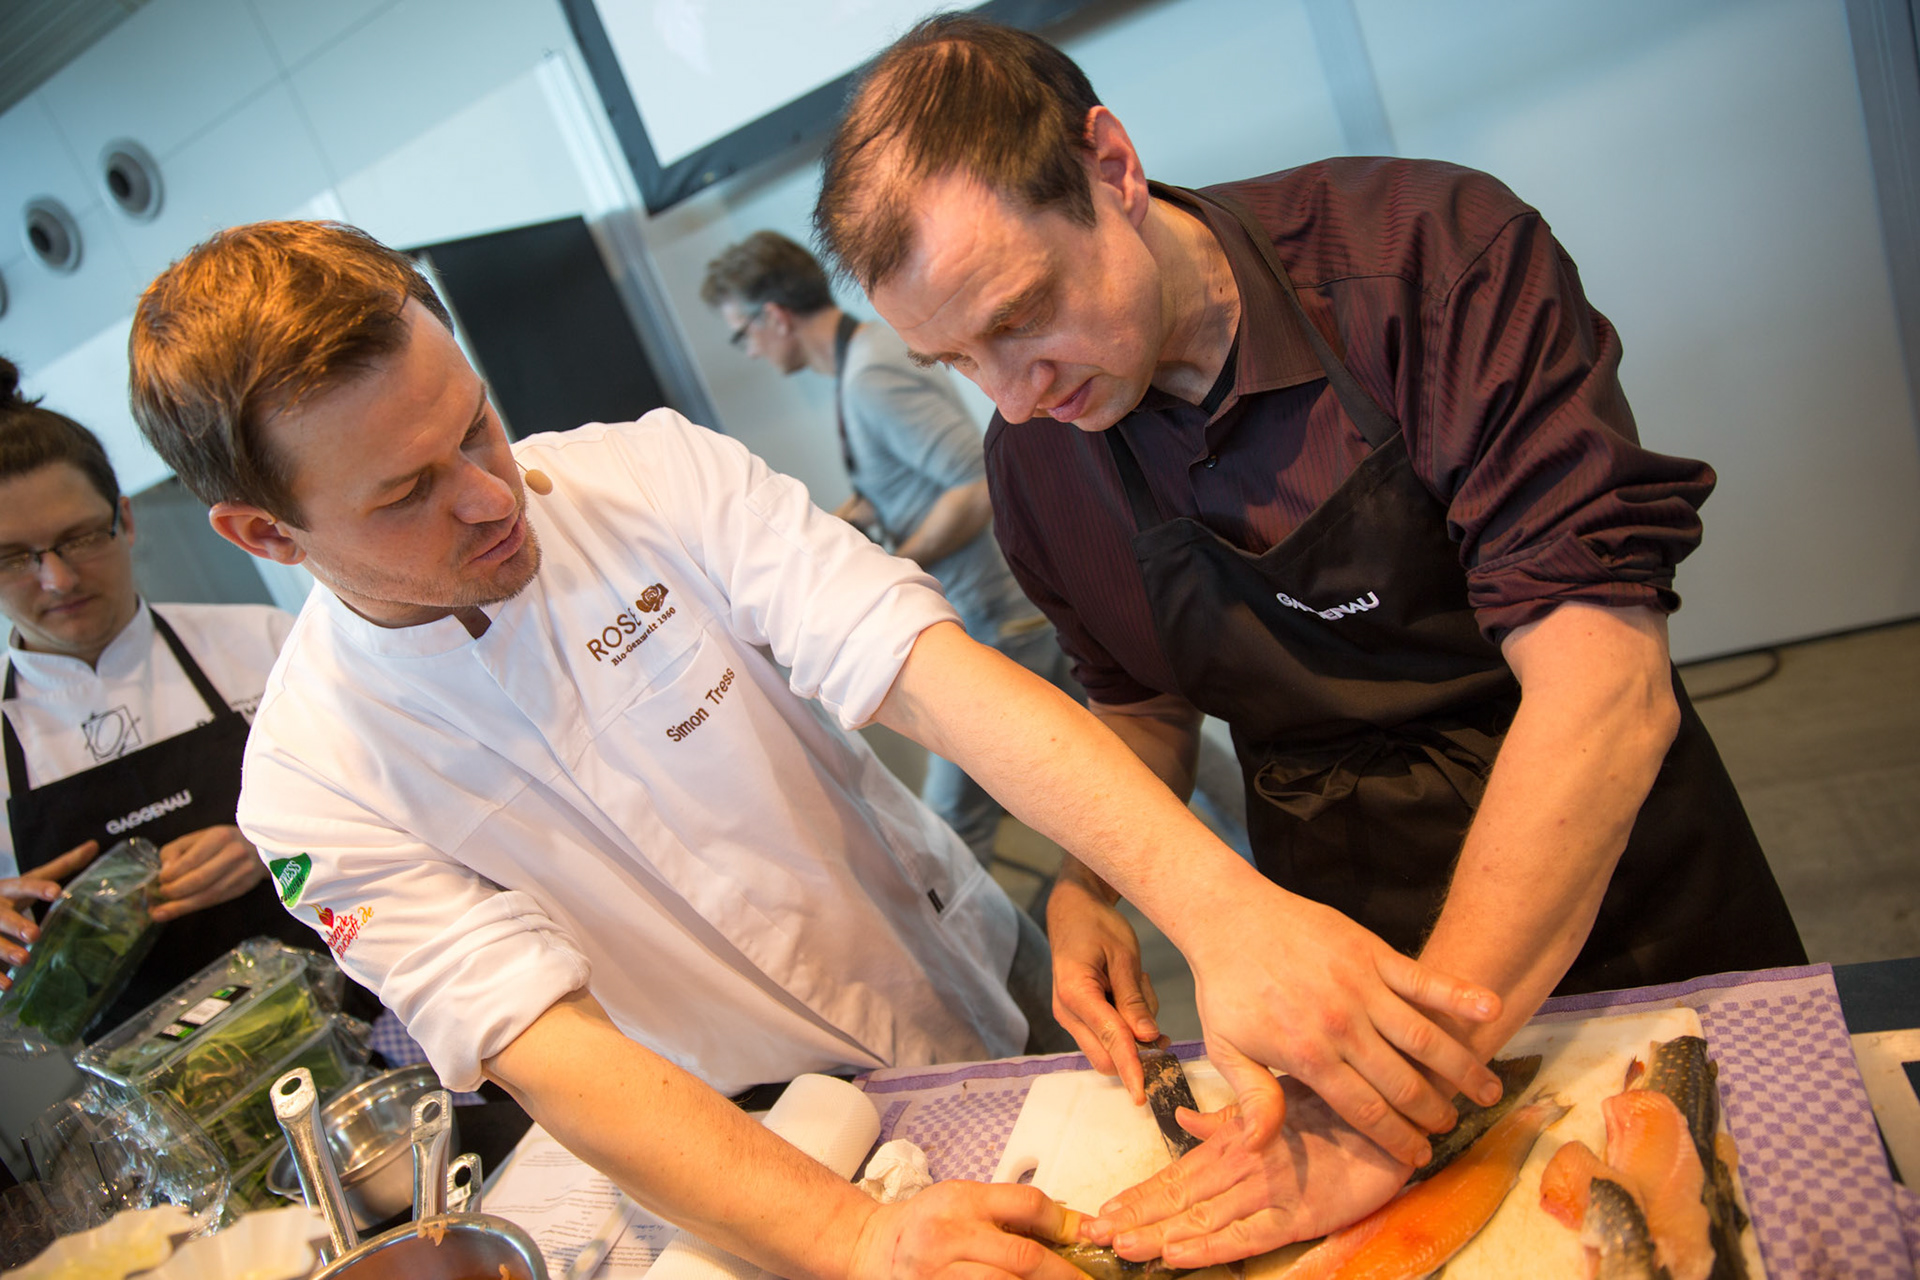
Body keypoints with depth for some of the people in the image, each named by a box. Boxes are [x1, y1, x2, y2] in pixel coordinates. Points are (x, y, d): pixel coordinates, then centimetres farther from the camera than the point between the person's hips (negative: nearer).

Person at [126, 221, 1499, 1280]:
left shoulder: (652, 474, -17)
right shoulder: (314, 783, -17)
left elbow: (942, 679, -28)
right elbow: (555, 1055, -25)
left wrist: (1225, 906, -42)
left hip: (1000, 995, 2)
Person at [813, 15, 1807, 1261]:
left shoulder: (1433, 254, -24)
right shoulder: (1032, 456, -8)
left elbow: (1609, 688, -32)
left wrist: (1400, 1101, -36)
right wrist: (1090, 884, -11)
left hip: (1616, 898, -2)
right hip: (1357, 955, 3)